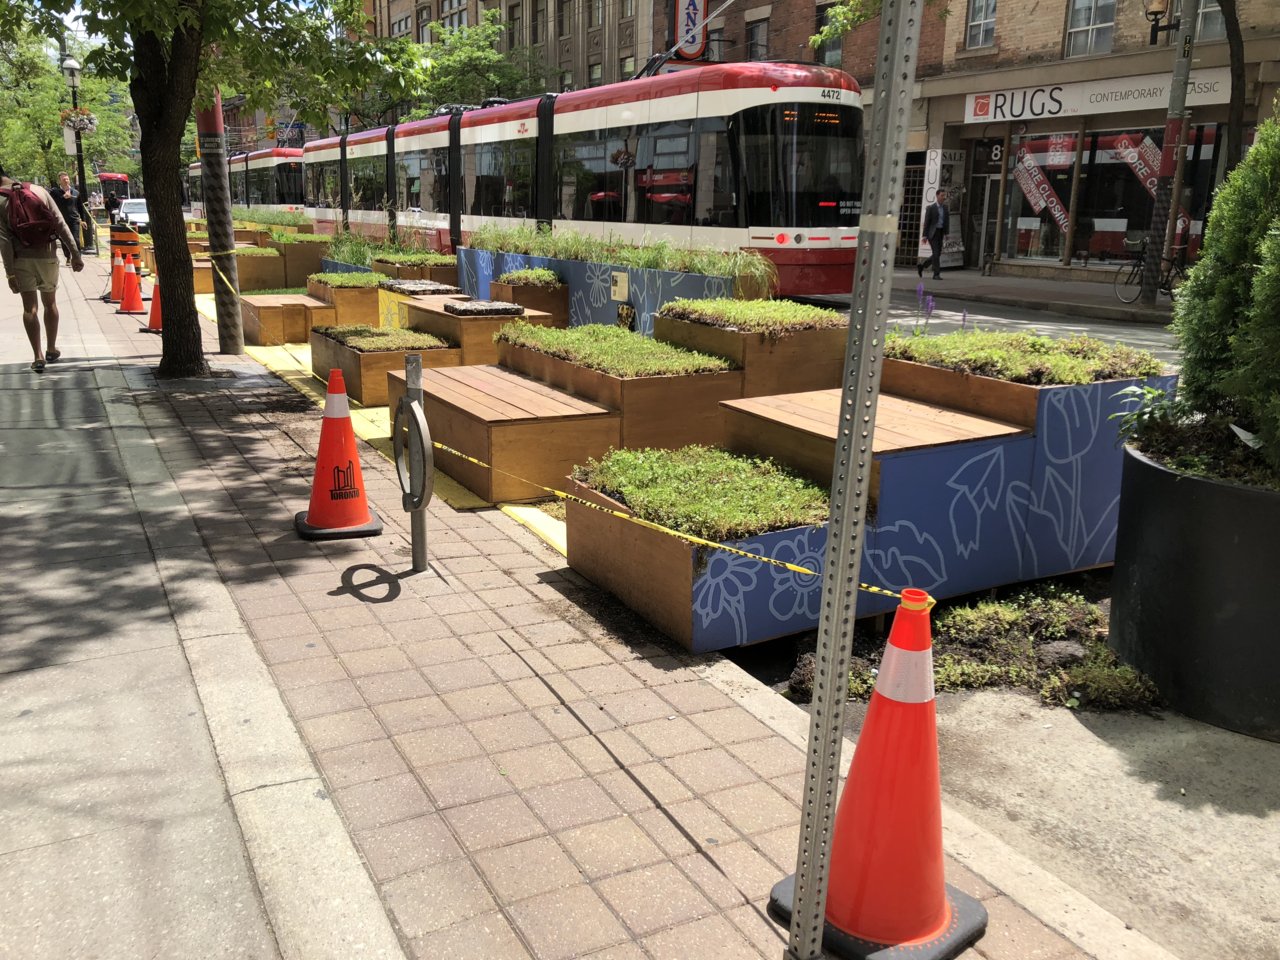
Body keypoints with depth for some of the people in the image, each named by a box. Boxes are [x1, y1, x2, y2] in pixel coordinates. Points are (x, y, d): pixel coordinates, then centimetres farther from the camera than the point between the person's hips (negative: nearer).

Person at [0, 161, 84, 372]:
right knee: (50, 303, 17)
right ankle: (51, 350, 27)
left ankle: (38, 356, -2)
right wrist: (75, 253, 1)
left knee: (30, 307, 4)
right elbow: (61, 224, -2)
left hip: (21, 259, -2)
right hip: (47, 256, 2)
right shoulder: (39, 191, 1)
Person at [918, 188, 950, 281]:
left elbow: (947, 221, 9)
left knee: (937, 254, 8)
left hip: (940, 233, 6)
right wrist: (924, 236, -13)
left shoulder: (945, 207, 9)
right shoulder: (931, 208, -8)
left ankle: (921, 265, 27)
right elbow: (926, 222, -9)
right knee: (936, 253, -14)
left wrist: (946, 234, -1)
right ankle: (936, 274, -7)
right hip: (932, 232, -6)